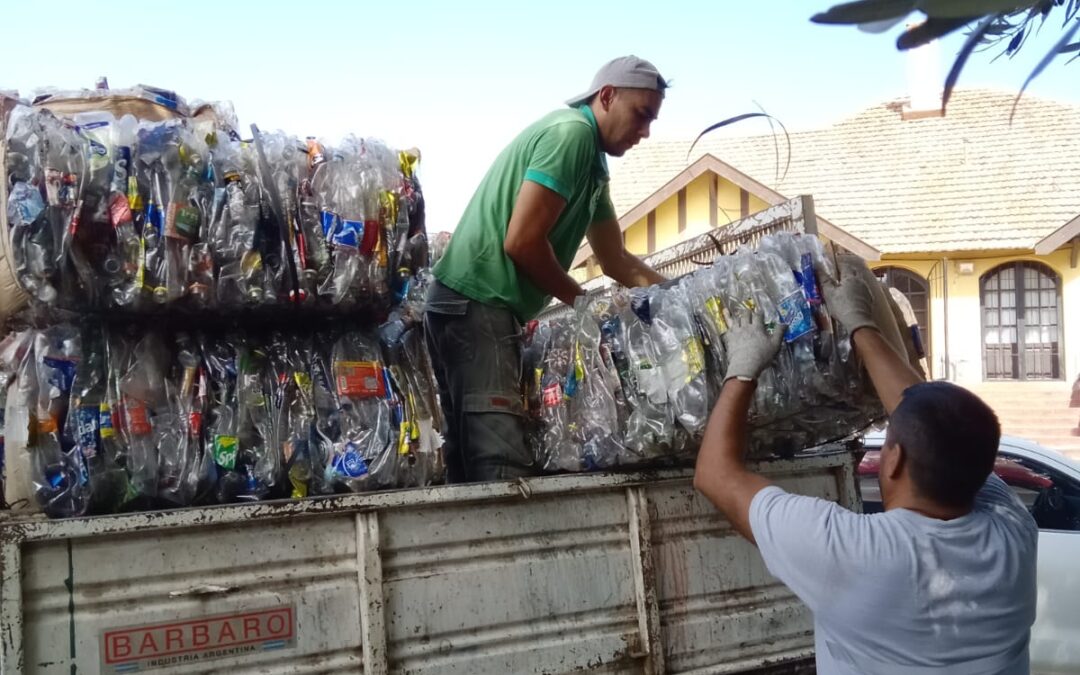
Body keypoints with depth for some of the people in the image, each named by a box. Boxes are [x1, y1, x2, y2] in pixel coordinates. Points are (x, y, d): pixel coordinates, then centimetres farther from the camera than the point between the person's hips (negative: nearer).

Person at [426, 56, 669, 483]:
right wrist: (581, 300, -4)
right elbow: (522, 242, -18)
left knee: (477, 463, 8)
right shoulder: (571, 132, -9)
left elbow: (617, 262, 28)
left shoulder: (592, 163, 21)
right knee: (504, 466, -16)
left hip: (471, 307, 11)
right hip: (477, 305, -11)